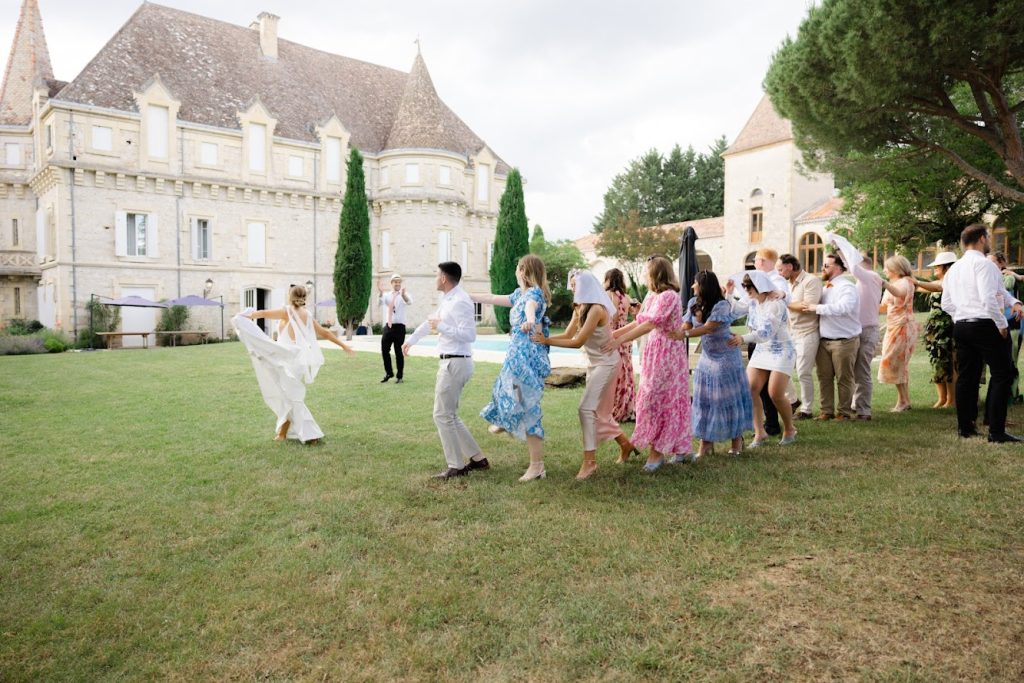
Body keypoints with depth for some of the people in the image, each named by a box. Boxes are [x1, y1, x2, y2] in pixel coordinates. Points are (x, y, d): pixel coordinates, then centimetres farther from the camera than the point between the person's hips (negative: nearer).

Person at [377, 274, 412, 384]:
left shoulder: (404, 294, -2)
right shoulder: (386, 295, 9)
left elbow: (409, 301, -26)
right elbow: (380, 302, -12)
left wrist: (403, 295, -49)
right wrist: (381, 292, -34)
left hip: (399, 326, -4)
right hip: (388, 326, 4)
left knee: (398, 352, 0)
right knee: (384, 350, 8)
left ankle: (399, 376, 9)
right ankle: (389, 373, 26)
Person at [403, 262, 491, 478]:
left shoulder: (460, 301, -16)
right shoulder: (448, 299, 14)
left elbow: (469, 335, -24)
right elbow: (431, 321, 28)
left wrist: (442, 327, -16)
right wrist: (411, 340, 40)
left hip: (456, 363, -10)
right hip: (450, 362, 10)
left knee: (443, 416, -4)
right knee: (450, 415, 15)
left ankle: (457, 466, 6)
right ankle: (477, 458, 21)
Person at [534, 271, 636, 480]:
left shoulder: (596, 309, -23)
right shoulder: (579, 308, 5)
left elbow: (577, 342, -26)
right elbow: (568, 335, 1)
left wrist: (546, 341, -27)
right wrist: (543, 337, -9)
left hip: (606, 362, -9)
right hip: (594, 362, 9)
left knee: (586, 408, -14)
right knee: (599, 410, 16)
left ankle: (589, 461, -9)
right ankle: (625, 444, 33)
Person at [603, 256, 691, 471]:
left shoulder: (669, 296, -17)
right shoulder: (652, 297, 12)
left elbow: (650, 324, -25)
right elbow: (638, 322, 14)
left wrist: (620, 340, -28)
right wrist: (611, 334, 10)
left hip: (667, 353, -9)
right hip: (656, 351, 9)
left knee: (656, 399, -5)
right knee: (672, 400, 12)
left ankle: (657, 451, 5)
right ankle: (682, 449, 22)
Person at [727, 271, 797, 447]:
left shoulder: (775, 304, -21)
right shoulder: (753, 303, 3)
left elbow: (766, 332, -31)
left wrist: (743, 339, -45)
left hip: (781, 352, -7)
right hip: (761, 351, 7)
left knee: (775, 394, -11)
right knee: (750, 390, -9)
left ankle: (789, 430, 15)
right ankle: (759, 432, 1)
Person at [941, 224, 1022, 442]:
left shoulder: (954, 268, 13)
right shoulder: (984, 264, -11)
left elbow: (946, 303, 15)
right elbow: (989, 299, -20)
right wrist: (1002, 325, -11)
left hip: (960, 326, 8)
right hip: (985, 325, -8)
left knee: (966, 376, 11)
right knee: (1002, 375, -3)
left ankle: (965, 427, 17)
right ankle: (996, 431, -5)